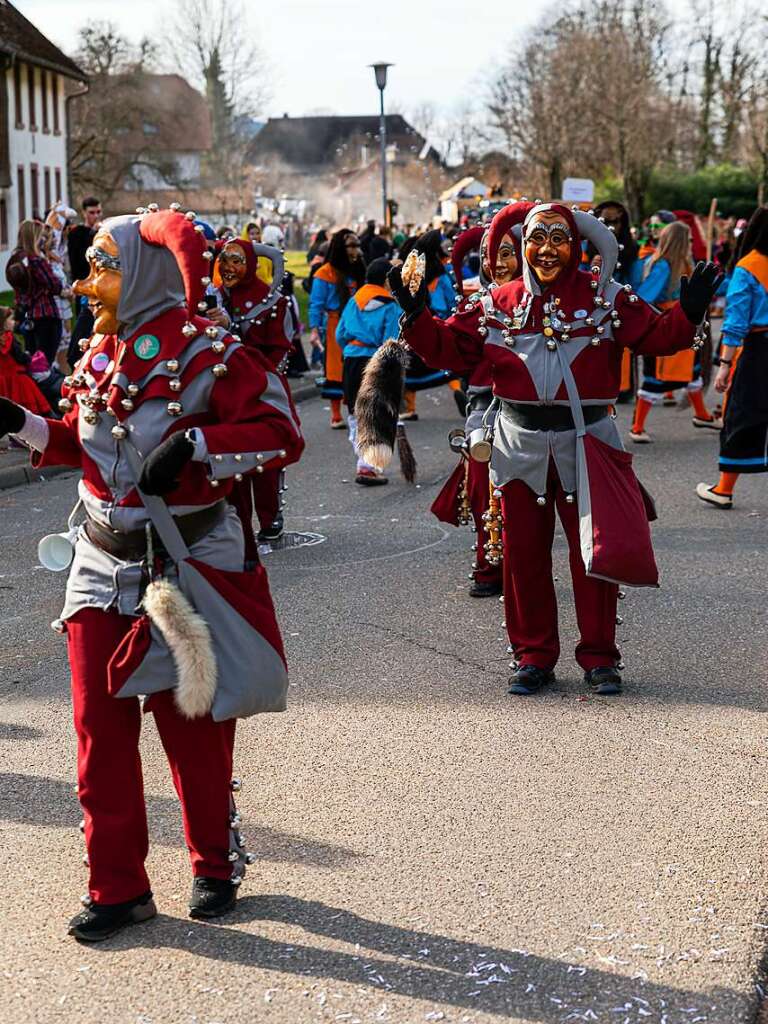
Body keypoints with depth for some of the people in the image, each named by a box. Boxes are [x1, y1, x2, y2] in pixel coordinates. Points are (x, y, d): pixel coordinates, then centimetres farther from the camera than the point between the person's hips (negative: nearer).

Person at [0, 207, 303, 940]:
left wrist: (195, 445, -26)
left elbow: (282, 433, -17)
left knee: (194, 729, 4)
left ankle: (216, 866, 26)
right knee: (99, 726, 3)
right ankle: (117, 886, 14)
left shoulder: (204, 353, -13)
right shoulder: (98, 356, 8)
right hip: (104, 564, 6)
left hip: (187, 567, -6)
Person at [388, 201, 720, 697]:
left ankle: (599, 657, 16)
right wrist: (417, 317, -8)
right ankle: (534, 656, 21)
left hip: (586, 441, -1)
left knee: (596, 552, 2)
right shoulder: (498, 304, 4)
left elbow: (657, 337, -1)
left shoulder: (604, 297, 0)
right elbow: (451, 348, 6)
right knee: (524, 554, 8)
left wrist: (689, 312, -19)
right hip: (520, 445, 2)